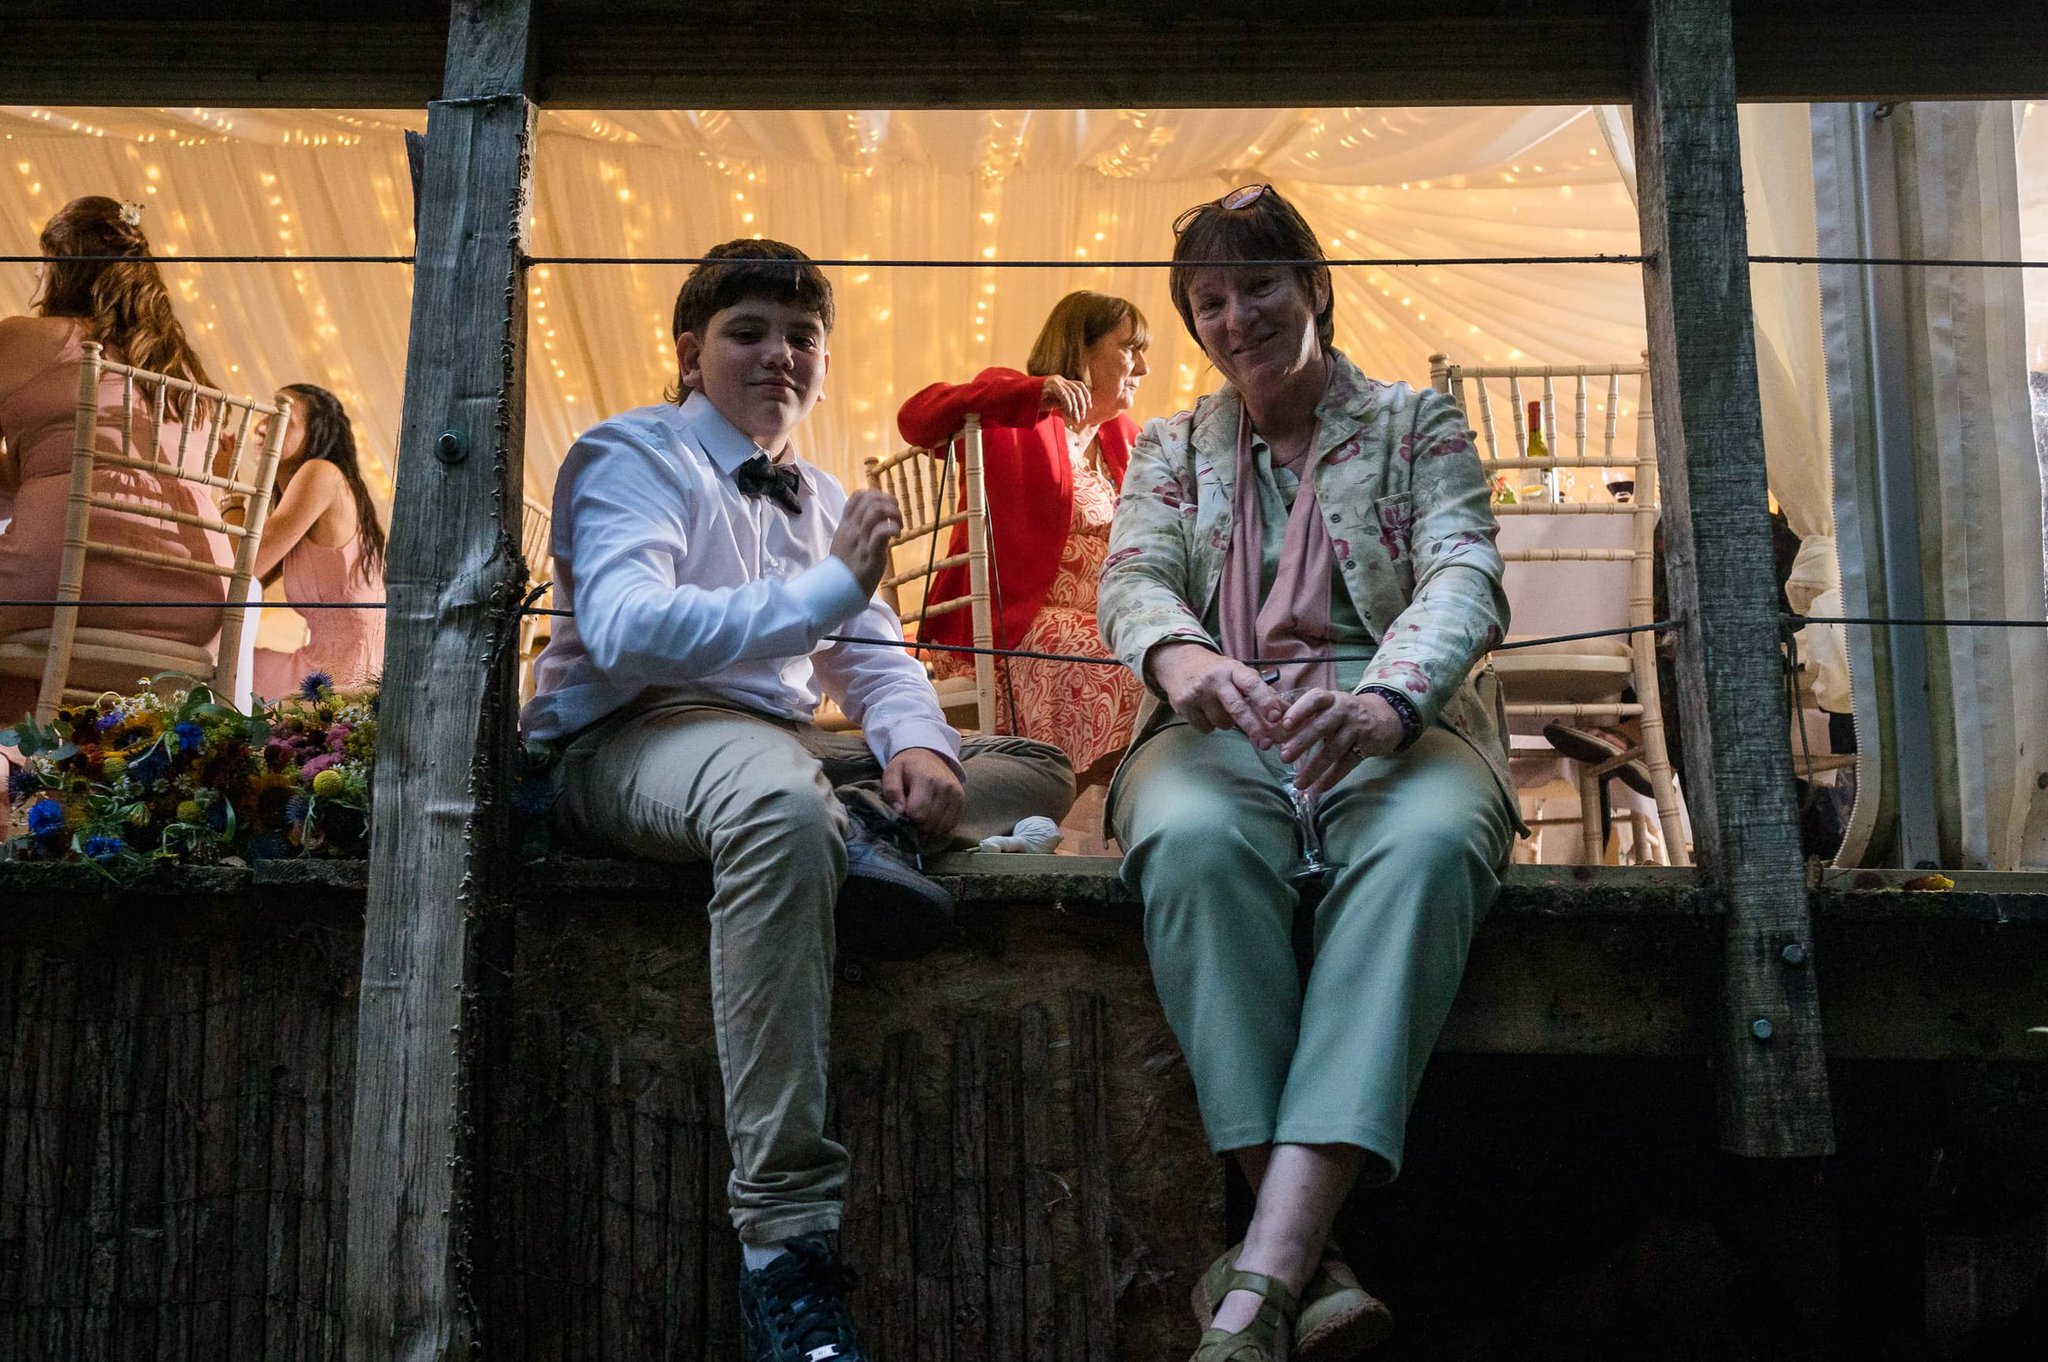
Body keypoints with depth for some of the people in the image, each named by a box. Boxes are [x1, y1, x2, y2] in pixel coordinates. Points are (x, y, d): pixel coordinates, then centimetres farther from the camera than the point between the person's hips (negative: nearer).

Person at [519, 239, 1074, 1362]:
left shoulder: (819, 501, 25)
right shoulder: (634, 455, 1)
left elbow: (877, 659, 17)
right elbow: (622, 630, -18)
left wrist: (918, 743, -7)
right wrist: (821, 592, -26)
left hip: (780, 742, 8)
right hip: (630, 738, -8)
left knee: (1036, 771, 4)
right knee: (784, 802, -42)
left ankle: (866, 827, -28)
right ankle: (786, 1249, -43)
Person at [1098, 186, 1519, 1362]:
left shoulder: (1418, 424, 17)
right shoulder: (1171, 449, 24)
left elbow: (1466, 579, 0)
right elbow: (1134, 576, 5)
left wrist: (1386, 698, -25)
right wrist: (1178, 653, -24)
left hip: (1394, 720, -1)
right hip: (1221, 727, 1)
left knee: (1425, 844, -38)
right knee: (1195, 839, -37)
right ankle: (1308, 1258, -36)